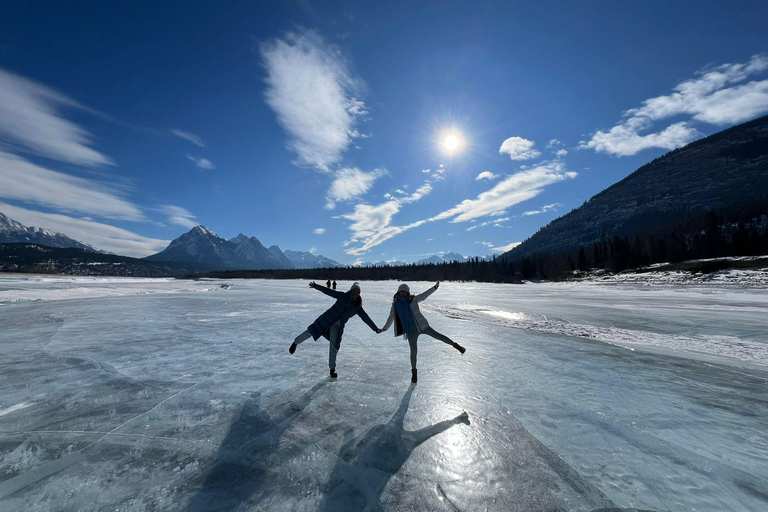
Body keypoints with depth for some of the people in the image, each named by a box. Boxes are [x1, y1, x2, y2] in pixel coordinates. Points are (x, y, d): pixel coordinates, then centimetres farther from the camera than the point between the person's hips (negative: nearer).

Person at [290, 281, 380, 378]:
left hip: (338, 326, 2)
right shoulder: (343, 296, -6)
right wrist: (315, 286, -13)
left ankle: (332, 369, 20)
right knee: (311, 331, -2)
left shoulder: (358, 308, 0)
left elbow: (366, 318, 3)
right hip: (327, 319, -2)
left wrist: (375, 328, 3)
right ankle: (295, 343, 29)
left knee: (334, 347, 2)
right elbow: (329, 291, -8)